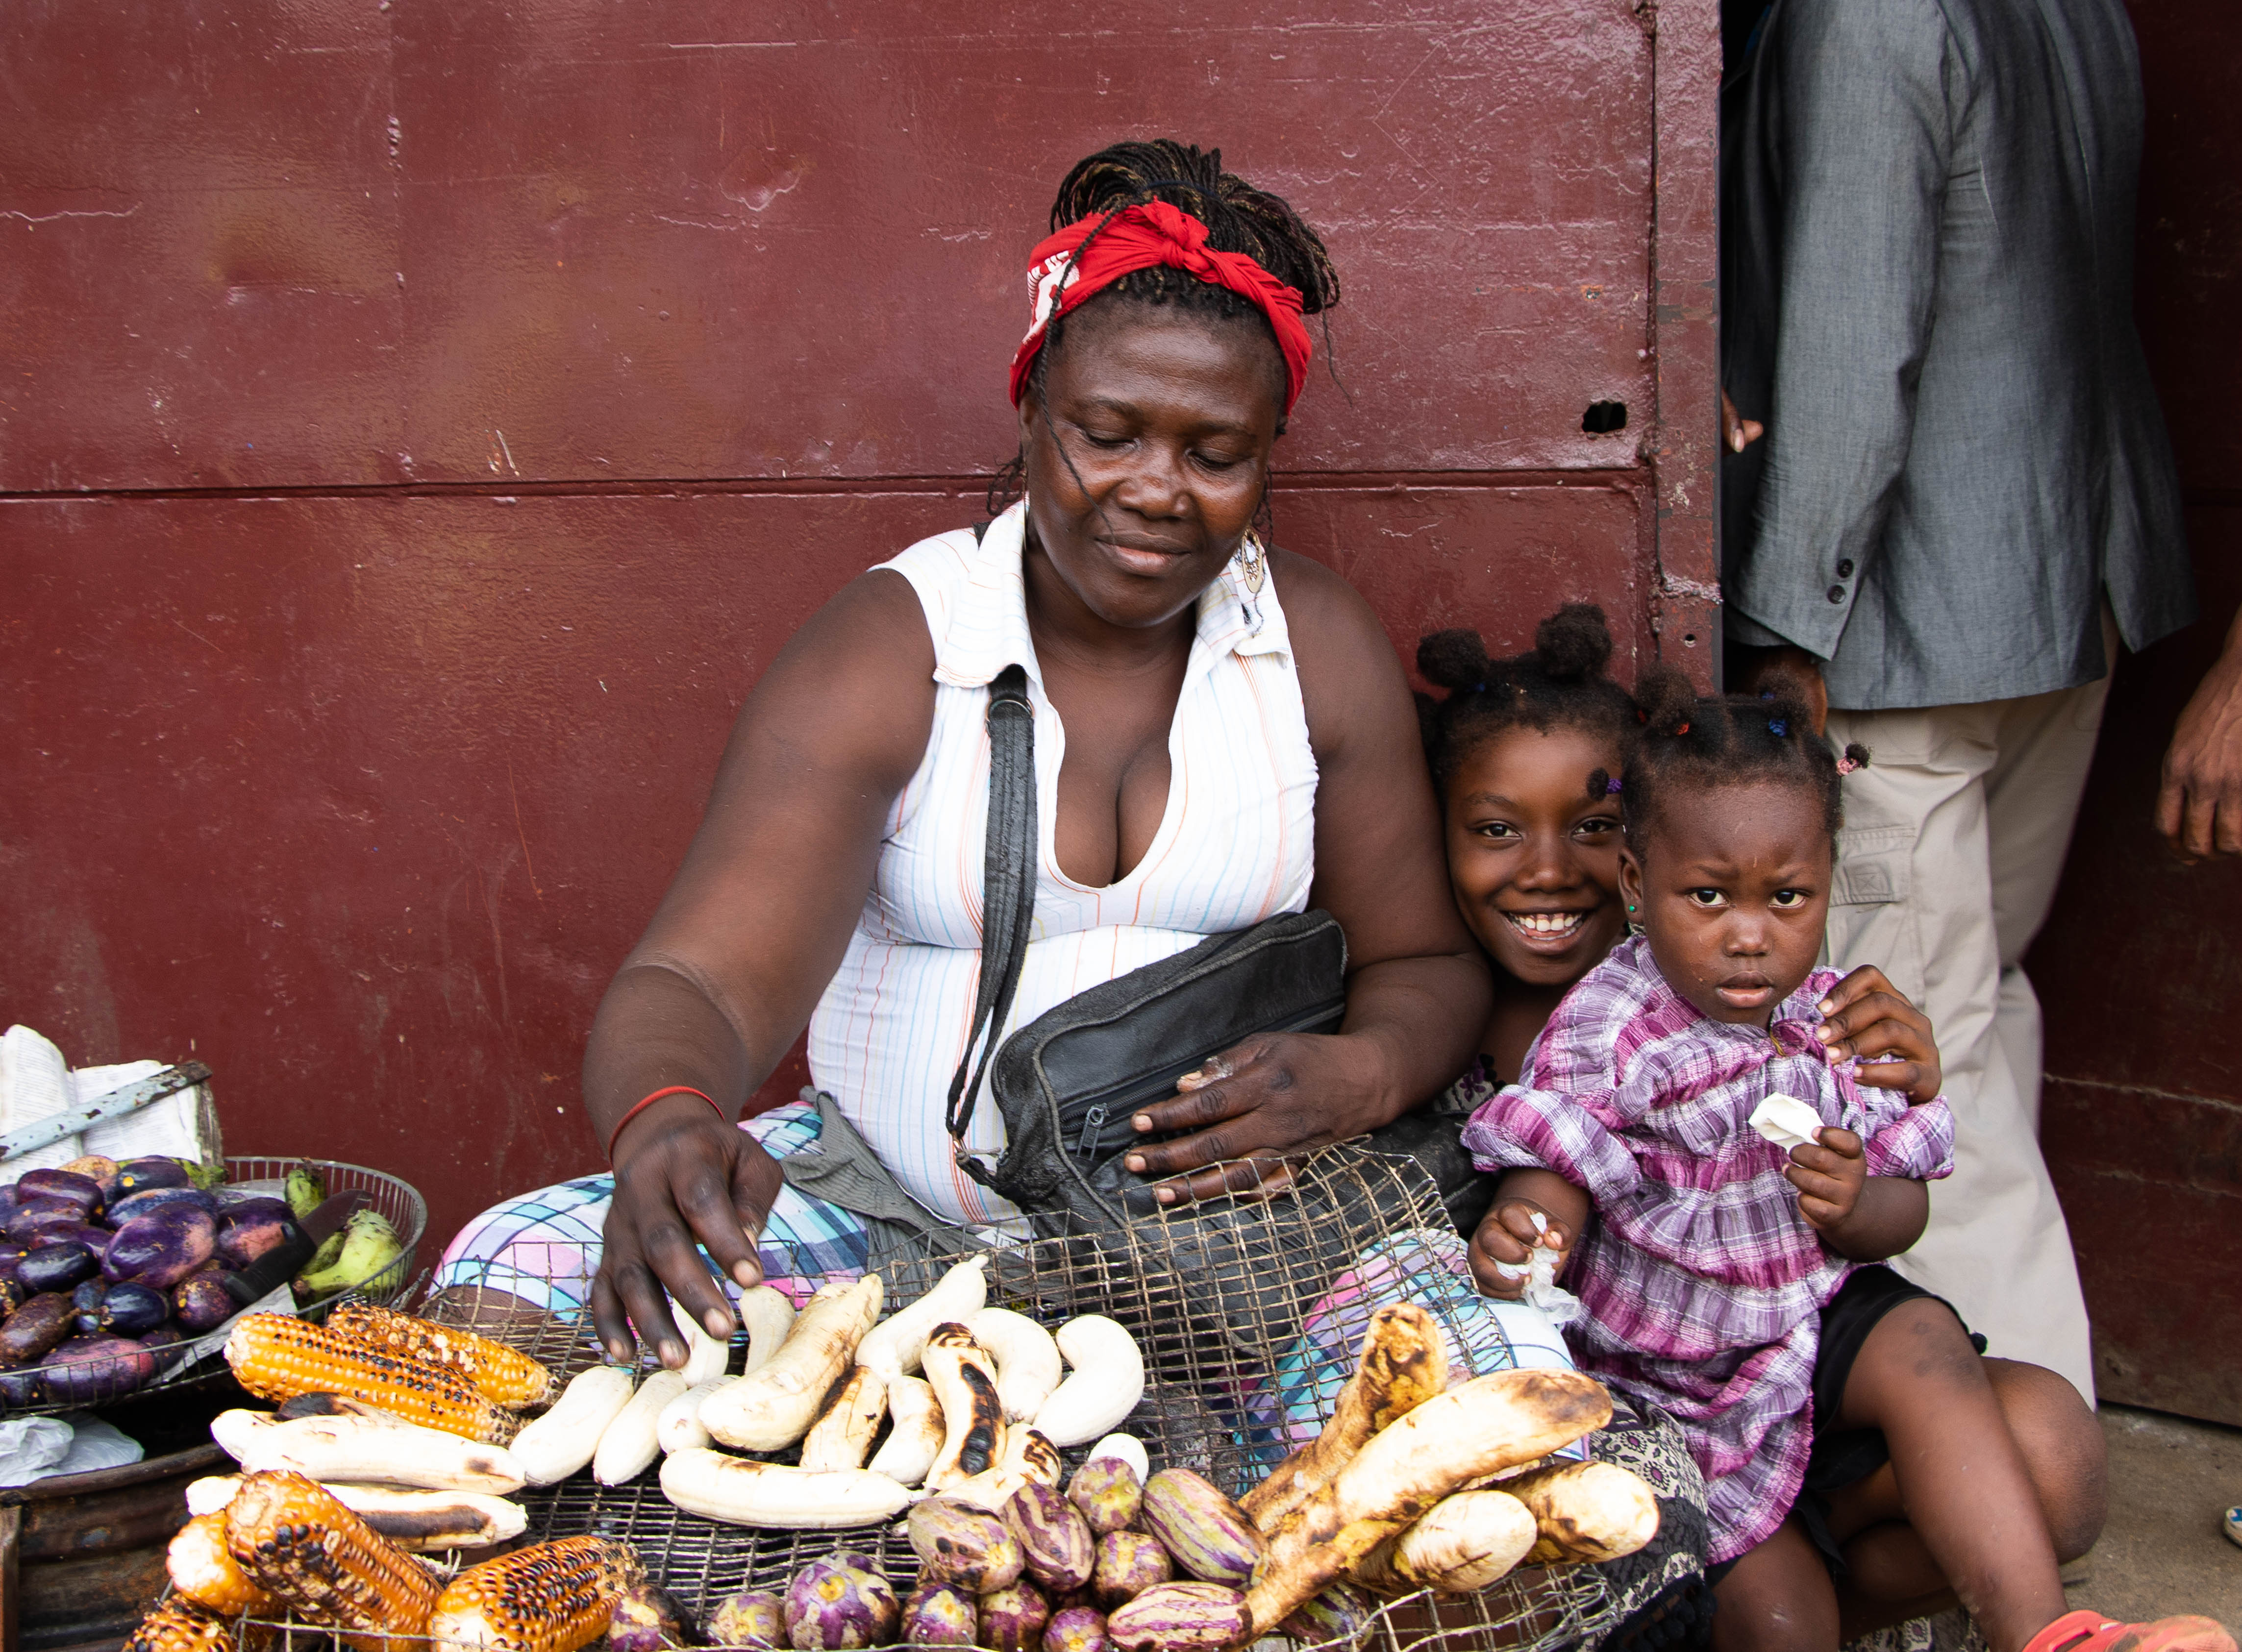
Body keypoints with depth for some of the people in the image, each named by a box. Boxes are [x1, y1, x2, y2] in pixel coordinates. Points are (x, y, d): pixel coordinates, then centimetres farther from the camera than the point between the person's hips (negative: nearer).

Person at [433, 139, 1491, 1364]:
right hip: (886, 1205, 0)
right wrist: (665, 1124, -43)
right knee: (518, 1266, -21)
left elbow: (1426, 964, 10)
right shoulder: (879, 656, -6)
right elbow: (702, 983, -18)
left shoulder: (1324, 650, 3)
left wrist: (1362, 1077, -15)